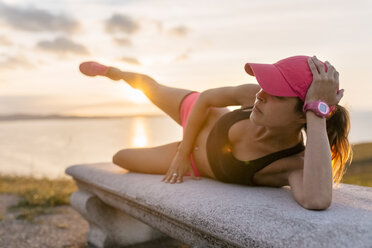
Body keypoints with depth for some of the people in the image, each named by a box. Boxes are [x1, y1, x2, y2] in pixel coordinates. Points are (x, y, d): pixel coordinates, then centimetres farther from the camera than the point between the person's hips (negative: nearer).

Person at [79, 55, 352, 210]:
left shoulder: (294, 164, -45)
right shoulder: (255, 95, -37)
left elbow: (317, 200, -70)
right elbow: (206, 98, -17)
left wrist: (318, 111, -65)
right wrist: (182, 153, -17)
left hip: (200, 166, -1)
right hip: (197, 116, 1)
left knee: (120, 158, 19)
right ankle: (114, 72, 69)